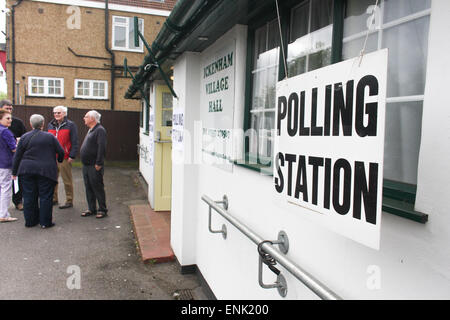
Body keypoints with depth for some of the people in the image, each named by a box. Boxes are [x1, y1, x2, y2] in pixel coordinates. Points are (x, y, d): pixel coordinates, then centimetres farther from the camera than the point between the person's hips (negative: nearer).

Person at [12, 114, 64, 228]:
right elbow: (61, 152, 1)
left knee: (29, 197, 11)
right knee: (45, 196, 3)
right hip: (46, 171, -2)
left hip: (27, 171, 3)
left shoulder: (24, 137, 3)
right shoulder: (50, 137, -3)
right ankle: (45, 222, 7)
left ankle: (30, 221, 19)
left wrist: (14, 172, 13)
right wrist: (60, 160, 22)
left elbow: (17, 156, 5)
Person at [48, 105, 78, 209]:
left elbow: (74, 142, -6)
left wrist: (72, 156, -13)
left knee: (67, 181, 0)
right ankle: (53, 199, 25)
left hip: (64, 158, -6)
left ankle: (69, 201, 8)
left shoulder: (70, 125, -2)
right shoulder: (50, 125, 15)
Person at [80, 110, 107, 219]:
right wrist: (84, 163, 18)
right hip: (86, 165, 10)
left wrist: (98, 164, -23)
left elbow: (102, 148, -21)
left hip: (94, 166, -10)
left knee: (97, 187, -2)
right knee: (88, 188, 13)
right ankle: (91, 209, 23)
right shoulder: (90, 130, 18)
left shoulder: (100, 130, -13)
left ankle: (102, 210, 8)